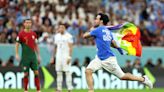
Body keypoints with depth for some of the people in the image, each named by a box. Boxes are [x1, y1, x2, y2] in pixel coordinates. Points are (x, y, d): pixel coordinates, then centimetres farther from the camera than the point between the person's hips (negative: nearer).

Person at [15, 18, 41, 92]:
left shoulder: (33, 34, 9)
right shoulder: (21, 33, -4)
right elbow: (17, 44, -2)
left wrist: (38, 55, 14)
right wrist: (17, 54, -12)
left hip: (33, 56, 4)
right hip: (25, 56, -3)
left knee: (36, 73, -2)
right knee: (26, 74, 0)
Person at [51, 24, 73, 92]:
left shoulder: (68, 36, -7)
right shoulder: (56, 36, 11)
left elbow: (70, 47, -10)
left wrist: (69, 57, -18)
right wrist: (53, 57, 17)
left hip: (66, 56, -6)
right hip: (58, 56, 6)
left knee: (67, 72, -8)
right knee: (58, 72, 5)